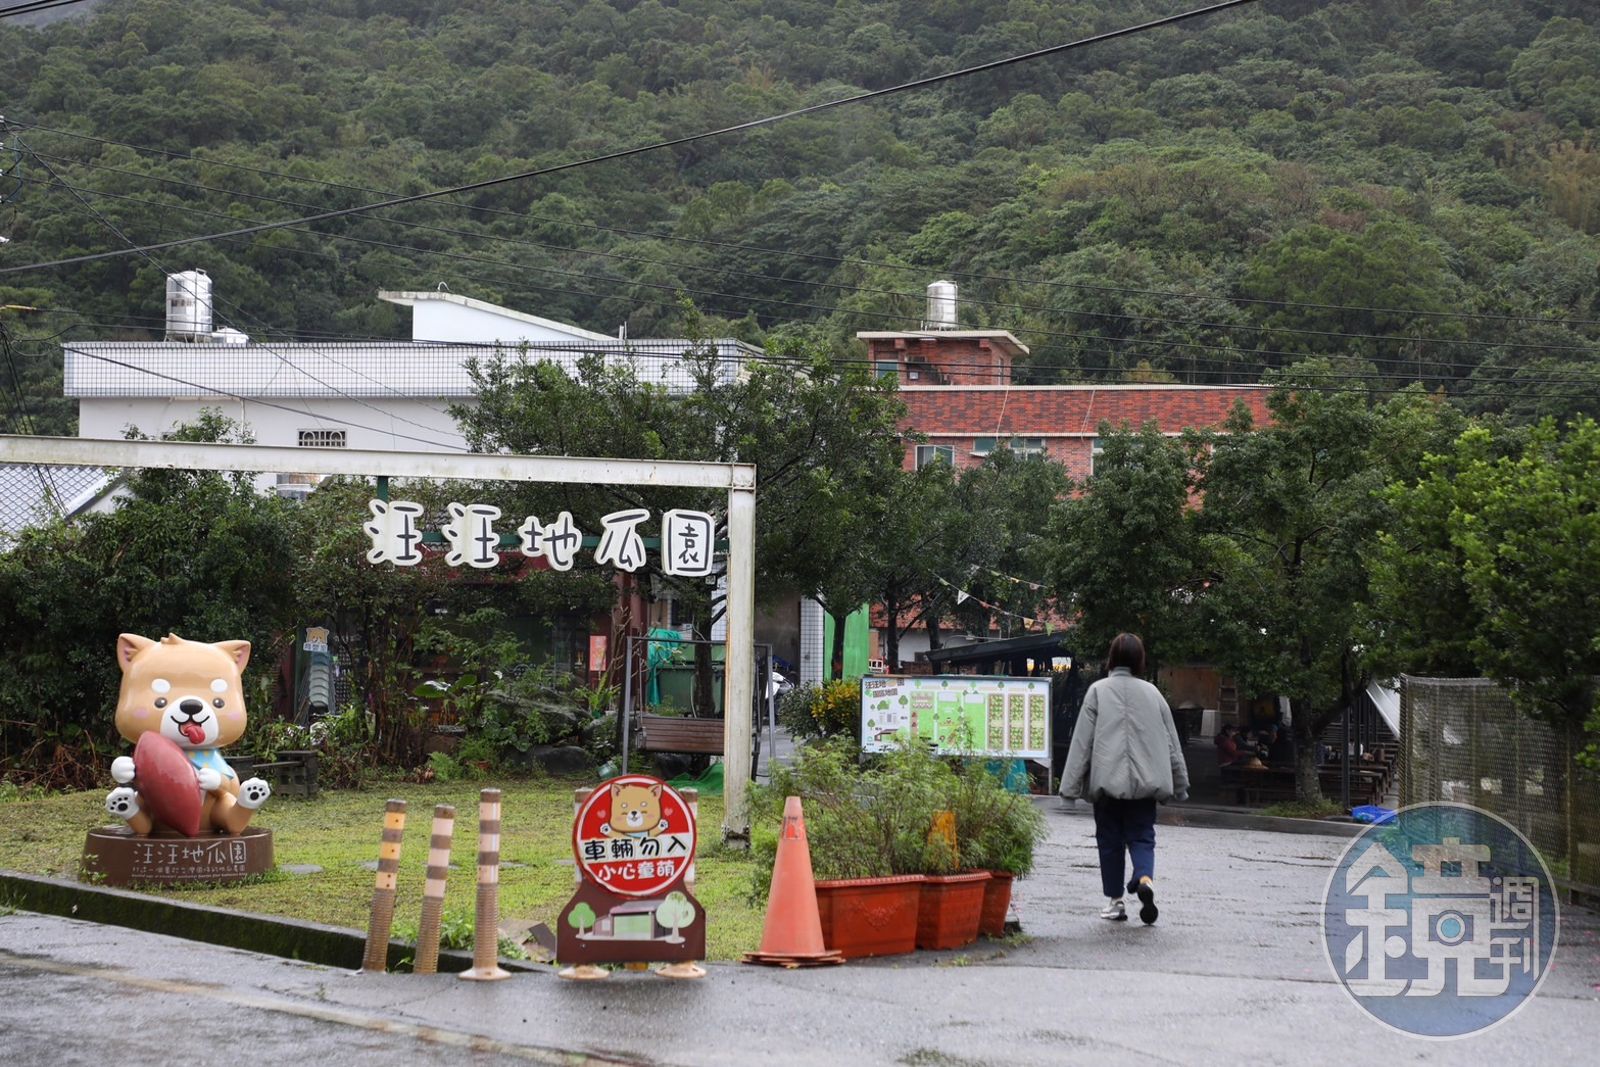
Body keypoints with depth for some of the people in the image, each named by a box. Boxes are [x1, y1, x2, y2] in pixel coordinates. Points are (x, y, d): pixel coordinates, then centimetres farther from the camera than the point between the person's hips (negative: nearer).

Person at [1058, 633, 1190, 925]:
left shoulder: (1098, 691, -2)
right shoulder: (1151, 693, 6)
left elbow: (1082, 741, -4)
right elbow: (1172, 743, 11)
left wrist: (1071, 785, -1)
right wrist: (1180, 785, 19)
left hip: (1107, 780, -2)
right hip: (1145, 781, 2)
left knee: (1110, 839, 9)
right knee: (1142, 836, 7)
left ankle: (1115, 900, 11)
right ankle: (1145, 879, -21)